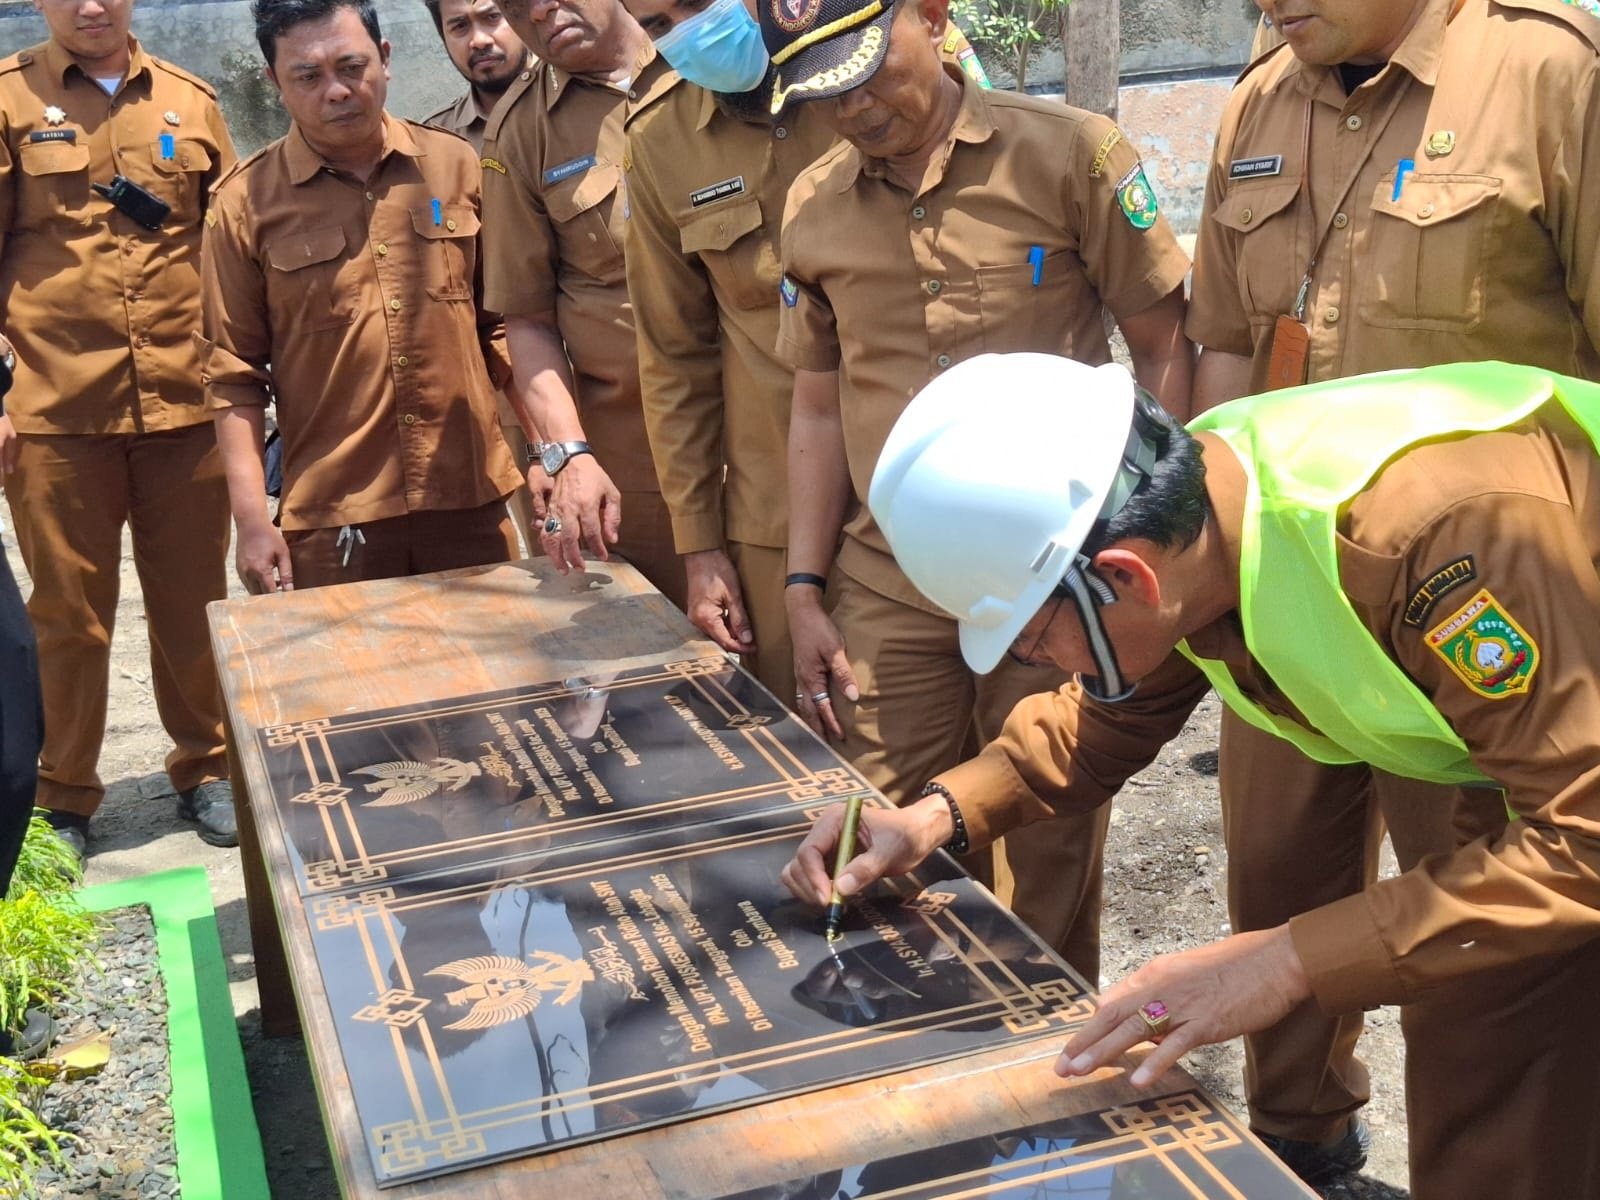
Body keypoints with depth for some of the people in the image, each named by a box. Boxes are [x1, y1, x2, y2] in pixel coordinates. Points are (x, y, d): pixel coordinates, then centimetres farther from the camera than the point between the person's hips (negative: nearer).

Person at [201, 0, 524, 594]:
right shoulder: (245, 201, -2)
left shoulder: (456, 165, 4)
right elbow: (233, 373, 0)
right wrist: (252, 519, -5)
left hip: (472, 502, 2)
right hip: (333, 521, -2)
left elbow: (503, 322, 10)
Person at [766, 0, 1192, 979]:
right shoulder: (813, 208, 8)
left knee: (1052, 856, 8)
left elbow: (1165, 354, -2)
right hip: (885, 588, 3)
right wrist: (803, 591, 9)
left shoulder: (1070, 154, -5)